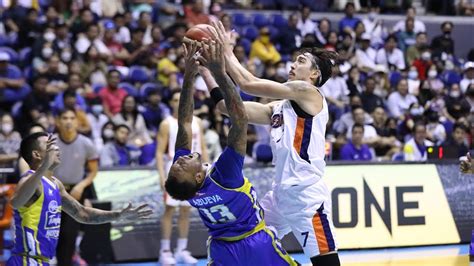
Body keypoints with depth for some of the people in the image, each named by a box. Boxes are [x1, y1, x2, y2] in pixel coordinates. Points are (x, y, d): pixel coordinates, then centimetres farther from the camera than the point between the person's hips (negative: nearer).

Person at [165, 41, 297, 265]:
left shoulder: (182, 181, -19)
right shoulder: (223, 176, -32)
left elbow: (184, 122, -13)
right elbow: (240, 117, -38)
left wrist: (189, 76, -18)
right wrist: (219, 72, -39)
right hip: (258, 246, -4)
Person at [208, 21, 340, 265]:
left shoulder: (309, 92, -5)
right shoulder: (278, 107, 19)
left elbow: (249, 84, -10)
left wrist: (227, 52, 1)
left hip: (307, 194, -9)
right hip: (280, 194, 9)